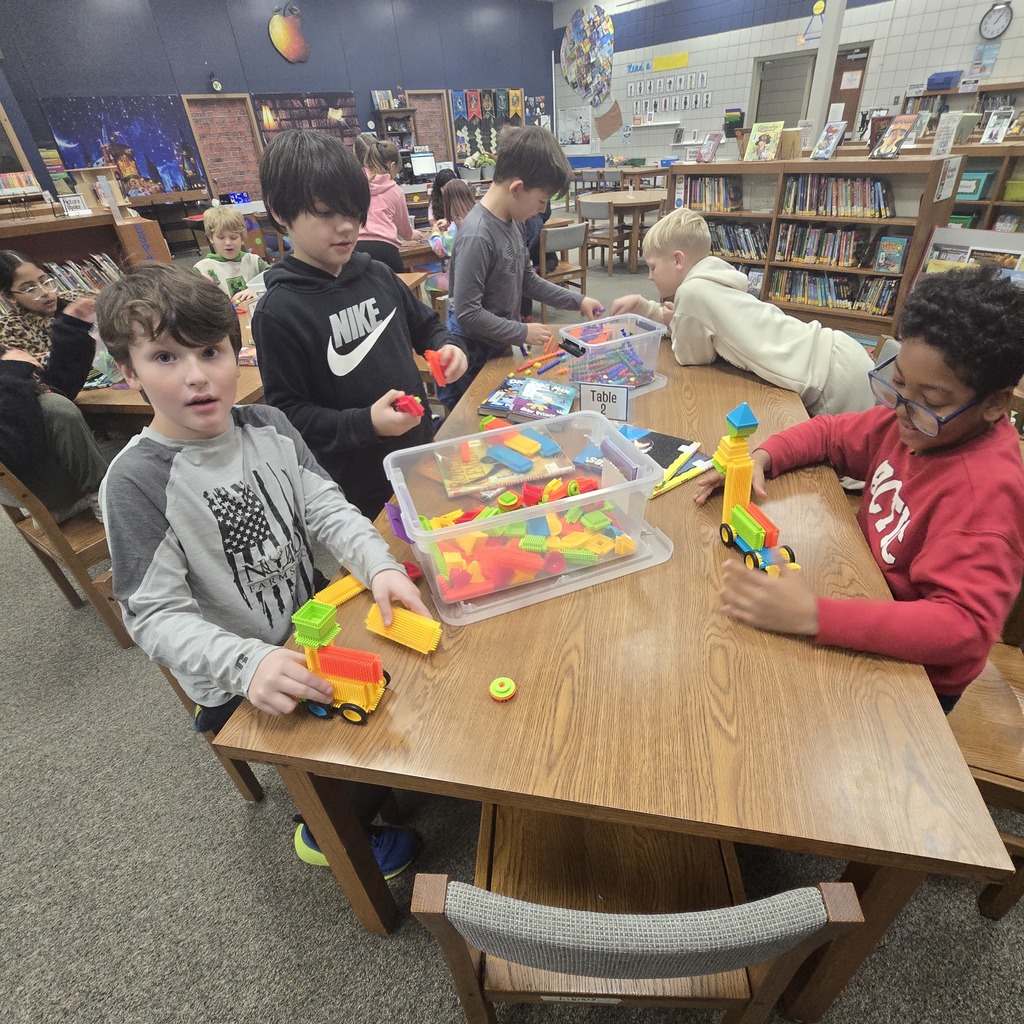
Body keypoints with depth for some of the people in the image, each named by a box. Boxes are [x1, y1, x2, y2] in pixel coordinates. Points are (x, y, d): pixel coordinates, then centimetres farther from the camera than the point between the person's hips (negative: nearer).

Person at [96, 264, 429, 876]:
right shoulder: (138, 481, -20)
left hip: (312, 624, 5)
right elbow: (155, 615, -20)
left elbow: (327, 509, -7)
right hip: (237, 685, -5)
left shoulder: (268, 426, -5)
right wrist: (249, 663, -36)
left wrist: (380, 566, -25)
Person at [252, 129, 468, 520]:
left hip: (419, 453, 6)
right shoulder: (278, 311, -15)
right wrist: (365, 424, -26)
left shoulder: (376, 274, 2)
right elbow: (288, 414, -14)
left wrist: (446, 346, -5)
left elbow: (424, 325, 17)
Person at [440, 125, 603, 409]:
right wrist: (522, 333, -18)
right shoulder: (478, 236, -25)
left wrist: (577, 301, 10)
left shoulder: (512, 221, 2)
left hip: (500, 346, 9)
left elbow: (527, 280, 13)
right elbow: (467, 312, -26)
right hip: (473, 354, -8)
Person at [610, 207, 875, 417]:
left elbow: (691, 356, -3)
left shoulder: (693, 290, -15)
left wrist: (673, 323, 12)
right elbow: (682, 322, 28)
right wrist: (641, 306, 21)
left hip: (833, 377, -9)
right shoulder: (711, 281, 13)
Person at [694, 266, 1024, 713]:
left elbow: (966, 626, -36)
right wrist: (763, 457, -16)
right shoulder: (914, 421, -9)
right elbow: (831, 433, 5)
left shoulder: (987, 488, -29)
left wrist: (813, 615, -48)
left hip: (913, 669, -6)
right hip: (869, 589, 6)